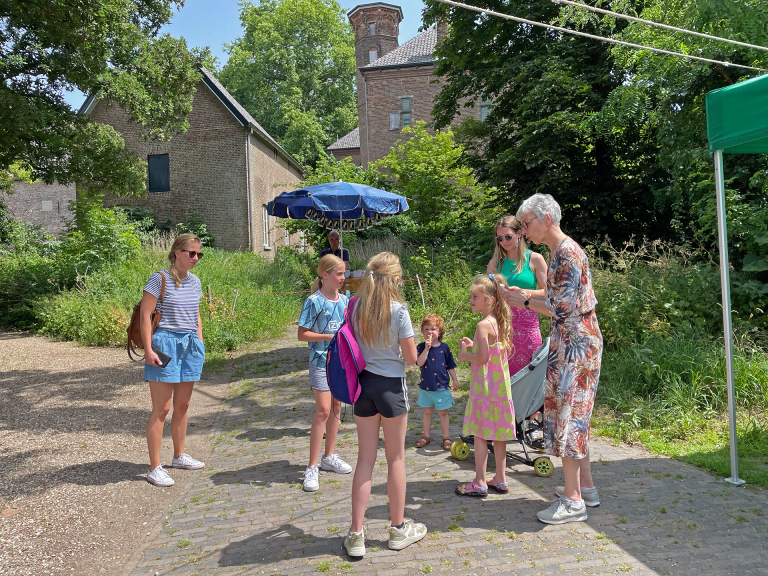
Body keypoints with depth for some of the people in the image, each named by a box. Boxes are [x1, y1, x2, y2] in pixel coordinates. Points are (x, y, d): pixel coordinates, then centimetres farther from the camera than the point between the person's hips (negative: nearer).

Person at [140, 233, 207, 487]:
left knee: (182, 405, 15)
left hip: (190, 345, 7)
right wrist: (148, 349, -16)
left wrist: (200, 343, 14)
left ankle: (179, 456, 31)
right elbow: (145, 314, -11)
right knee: (161, 409, -3)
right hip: (165, 344, -7)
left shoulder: (194, 281, 11)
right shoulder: (160, 279, -9)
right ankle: (155, 468, 5)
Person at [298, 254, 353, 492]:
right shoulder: (314, 302, -12)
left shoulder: (344, 300, 7)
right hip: (321, 361, -7)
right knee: (323, 410, -10)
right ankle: (312, 467, -2)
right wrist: (328, 337, -20)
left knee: (336, 407, 13)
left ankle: (329, 457, 28)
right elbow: (302, 334, -12)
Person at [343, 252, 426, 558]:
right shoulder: (398, 310, -15)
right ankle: (398, 528, 27)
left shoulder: (356, 307, -2)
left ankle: (356, 535, 15)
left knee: (365, 459, 12)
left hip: (363, 383, 4)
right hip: (391, 386, -4)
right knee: (396, 459, 12)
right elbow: (410, 358, -11)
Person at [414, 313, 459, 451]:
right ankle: (426, 436, 26)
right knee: (427, 412, 14)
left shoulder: (444, 347, -2)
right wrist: (427, 348, -25)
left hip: (442, 386, -1)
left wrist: (455, 380, 6)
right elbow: (419, 363, -19)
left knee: (443, 412, 7)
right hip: (426, 386, 1)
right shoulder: (421, 347, -4)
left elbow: (450, 366, 6)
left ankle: (446, 437, 20)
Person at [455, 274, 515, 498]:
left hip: (485, 387, -8)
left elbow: (483, 358, -23)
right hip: (500, 385, 8)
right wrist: (474, 345, 15)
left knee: (480, 434, 1)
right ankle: (500, 479, 24)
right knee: (498, 434, 14)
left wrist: (465, 355, -6)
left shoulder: (483, 325, -18)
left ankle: (480, 483, 7)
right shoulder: (500, 322, 8)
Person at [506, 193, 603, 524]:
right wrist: (524, 294, 10)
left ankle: (573, 501, 4)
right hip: (569, 341, 10)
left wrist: (525, 301, -11)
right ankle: (585, 486, 26)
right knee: (574, 412, 15)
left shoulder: (568, 254, -18)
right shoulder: (558, 252, 12)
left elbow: (563, 309, -20)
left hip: (575, 344, -10)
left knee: (568, 413, -5)